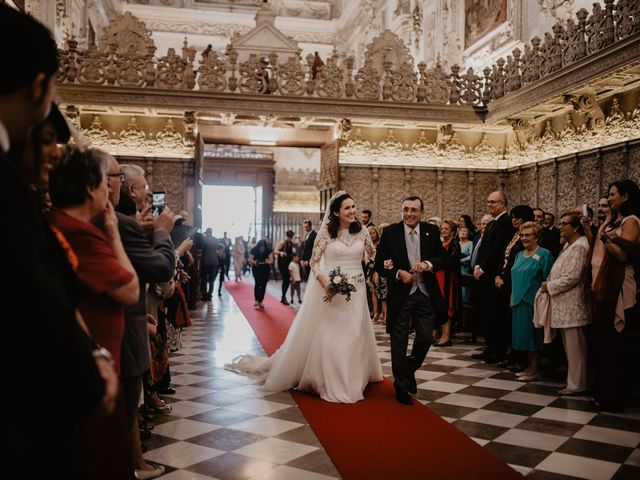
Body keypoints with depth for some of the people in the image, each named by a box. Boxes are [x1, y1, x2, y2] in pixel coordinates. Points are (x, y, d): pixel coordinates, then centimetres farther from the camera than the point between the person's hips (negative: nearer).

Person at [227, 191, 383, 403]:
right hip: (331, 289, -3)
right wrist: (324, 283, -18)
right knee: (328, 336, 0)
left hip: (355, 292, 3)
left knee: (353, 336, 10)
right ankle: (330, 384, 13)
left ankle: (351, 381, 26)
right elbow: (314, 261, -5)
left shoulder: (362, 231, 3)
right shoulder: (326, 231, -5)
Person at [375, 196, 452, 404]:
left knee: (425, 338, 8)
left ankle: (411, 369, 38)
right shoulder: (390, 232, -6)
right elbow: (379, 265, -4)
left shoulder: (432, 231, 1)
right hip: (400, 294, -2)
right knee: (399, 342, 6)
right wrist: (398, 274, -20)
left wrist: (428, 264, -18)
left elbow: (446, 259, 0)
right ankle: (401, 386, 23)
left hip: (426, 294, 2)